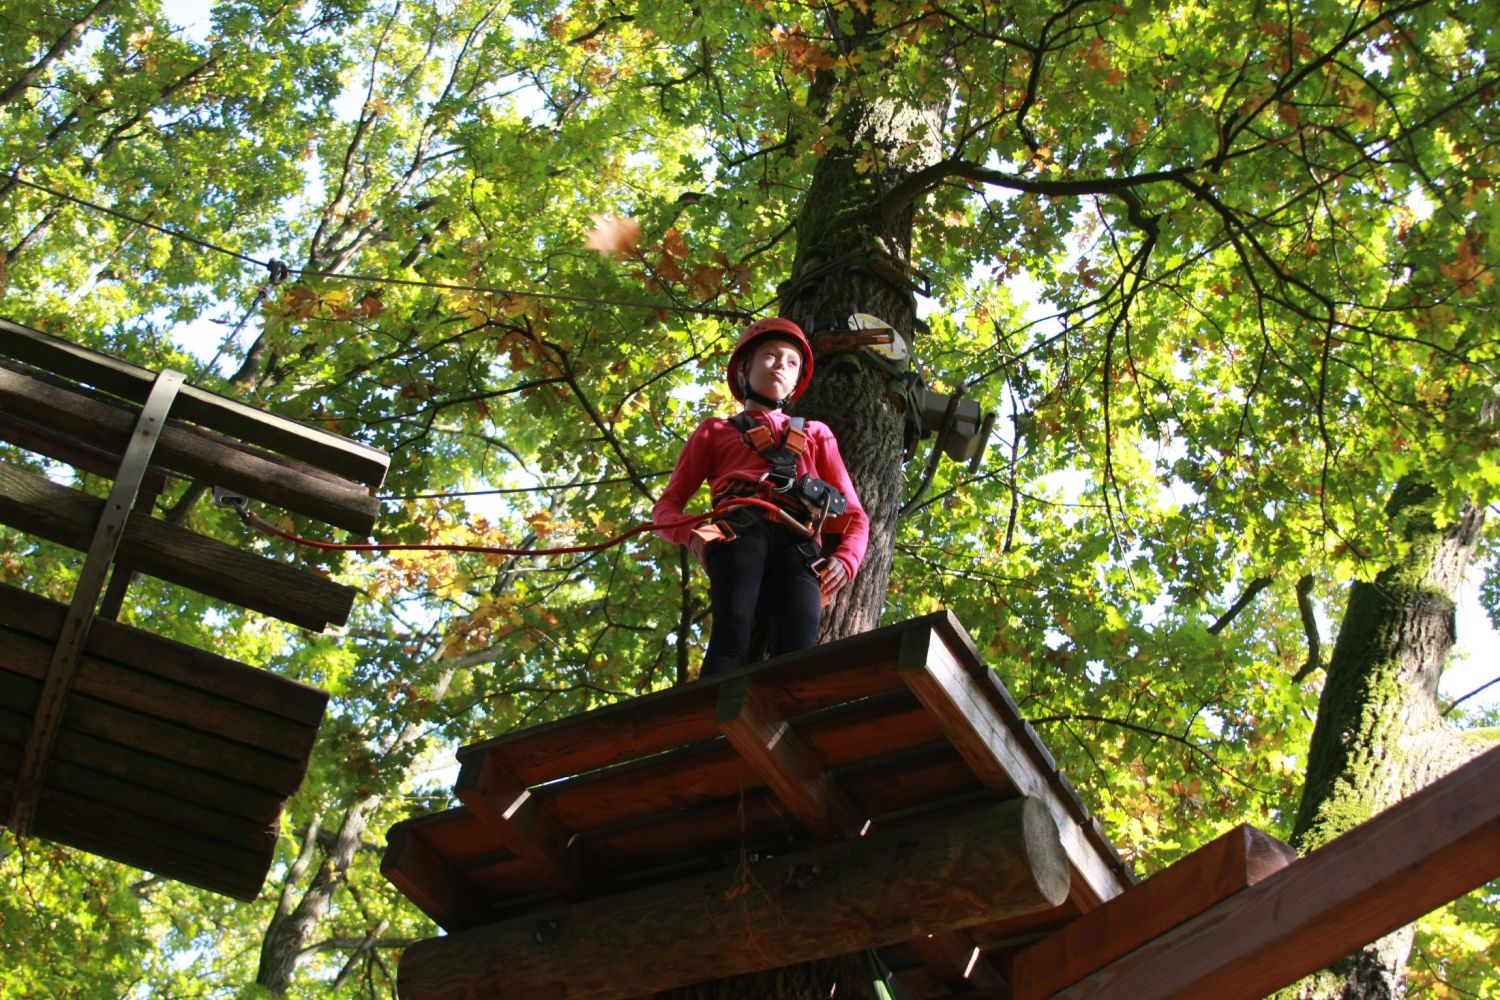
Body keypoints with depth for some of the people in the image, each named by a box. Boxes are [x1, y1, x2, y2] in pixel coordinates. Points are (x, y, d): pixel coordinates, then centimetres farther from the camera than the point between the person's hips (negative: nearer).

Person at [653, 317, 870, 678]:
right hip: (740, 532, -1)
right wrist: (691, 534, -2)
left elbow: (854, 513, 26)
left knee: (797, 649, -29)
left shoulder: (816, 434, 36)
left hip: (799, 541, 1)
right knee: (732, 633, -31)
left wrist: (846, 559, 2)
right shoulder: (714, 431, 32)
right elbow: (666, 505, 23)